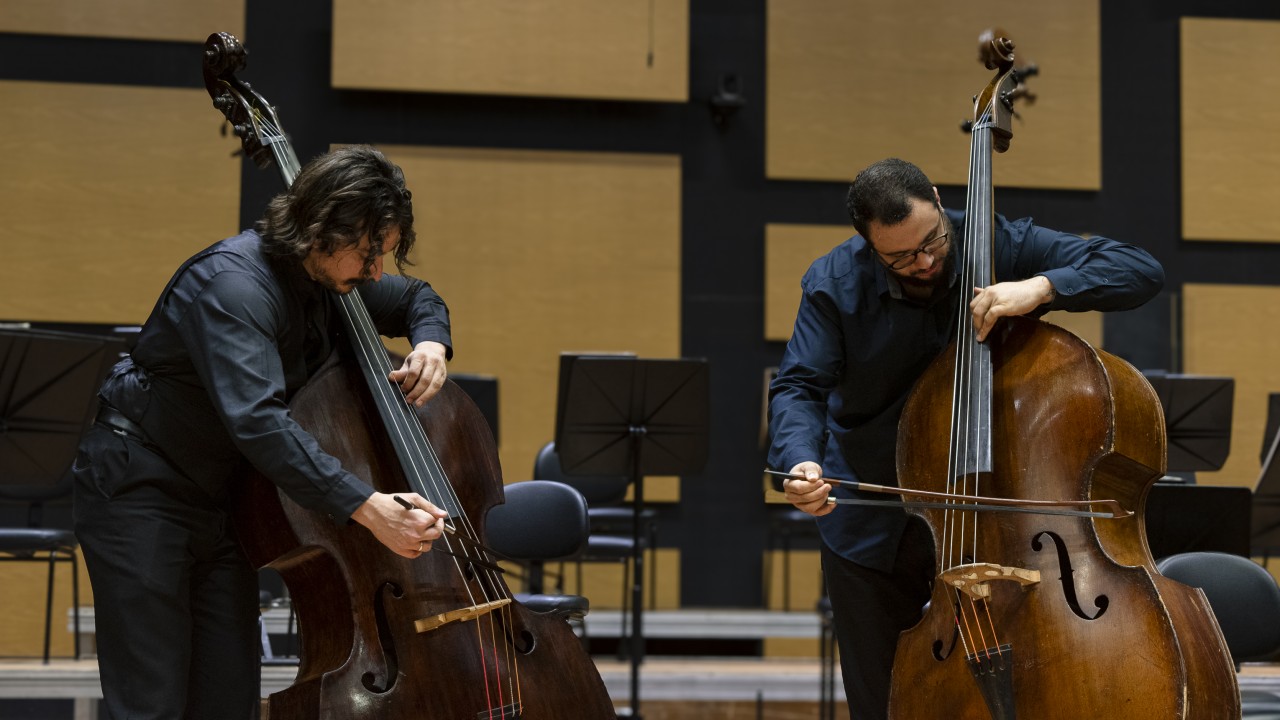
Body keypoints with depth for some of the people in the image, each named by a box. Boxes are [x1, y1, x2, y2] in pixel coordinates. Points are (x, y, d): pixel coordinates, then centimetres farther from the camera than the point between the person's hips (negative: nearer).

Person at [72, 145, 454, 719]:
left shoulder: (334, 278, 0)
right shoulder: (233, 283, -26)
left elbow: (417, 299, 20)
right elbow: (256, 417, -40)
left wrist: (431, 343, -6)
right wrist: (366, 507, -46)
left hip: (225, 498, 8)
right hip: (141, 492, -7)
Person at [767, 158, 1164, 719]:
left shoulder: (1001, 246, -15)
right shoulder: (834, 284, -11)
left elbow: (1142, 272, -18)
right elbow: (798, 389, -17)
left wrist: (1042, 287, -35)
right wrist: (800, 462, -40)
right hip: (872, 529, 1)